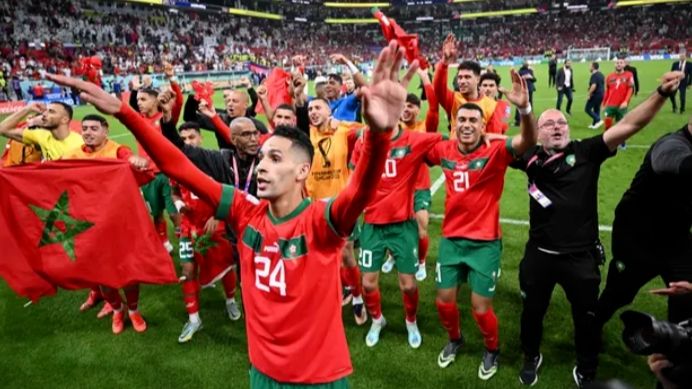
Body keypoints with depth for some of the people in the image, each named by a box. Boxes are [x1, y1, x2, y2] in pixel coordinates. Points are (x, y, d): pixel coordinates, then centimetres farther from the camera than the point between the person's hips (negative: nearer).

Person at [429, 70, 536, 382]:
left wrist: (524, 109, -51)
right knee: (444, 300, 14)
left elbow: (528, 141, -32)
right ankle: (454, 341, 45)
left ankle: (492, 350, 36)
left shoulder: (495, 152, -14)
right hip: (451, 238, 4)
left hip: (485, 242, -4)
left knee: (481, 307, 5)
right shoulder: (445, 150, -2)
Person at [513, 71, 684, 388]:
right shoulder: (532, 157, -3)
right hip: (539, 254, 1)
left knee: (586, 316, 17)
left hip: (581, 256, 0)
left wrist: (661, 94, -23)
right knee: (532, 310, 20)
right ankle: (531, 357, 48)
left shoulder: (586, 152, -5)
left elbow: (628, 126, -12)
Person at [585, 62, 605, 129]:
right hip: (601, 95, 9)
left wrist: (589, 95, -18)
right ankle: (594, 124, 18)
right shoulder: (601, 74, 12)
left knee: (587, 109, -2)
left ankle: (598, 120, -11)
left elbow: (593, 86, -27)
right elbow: (603, 83, 21)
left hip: (595, 95, -9)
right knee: (597, 109, 14)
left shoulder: (594, 75, -18)